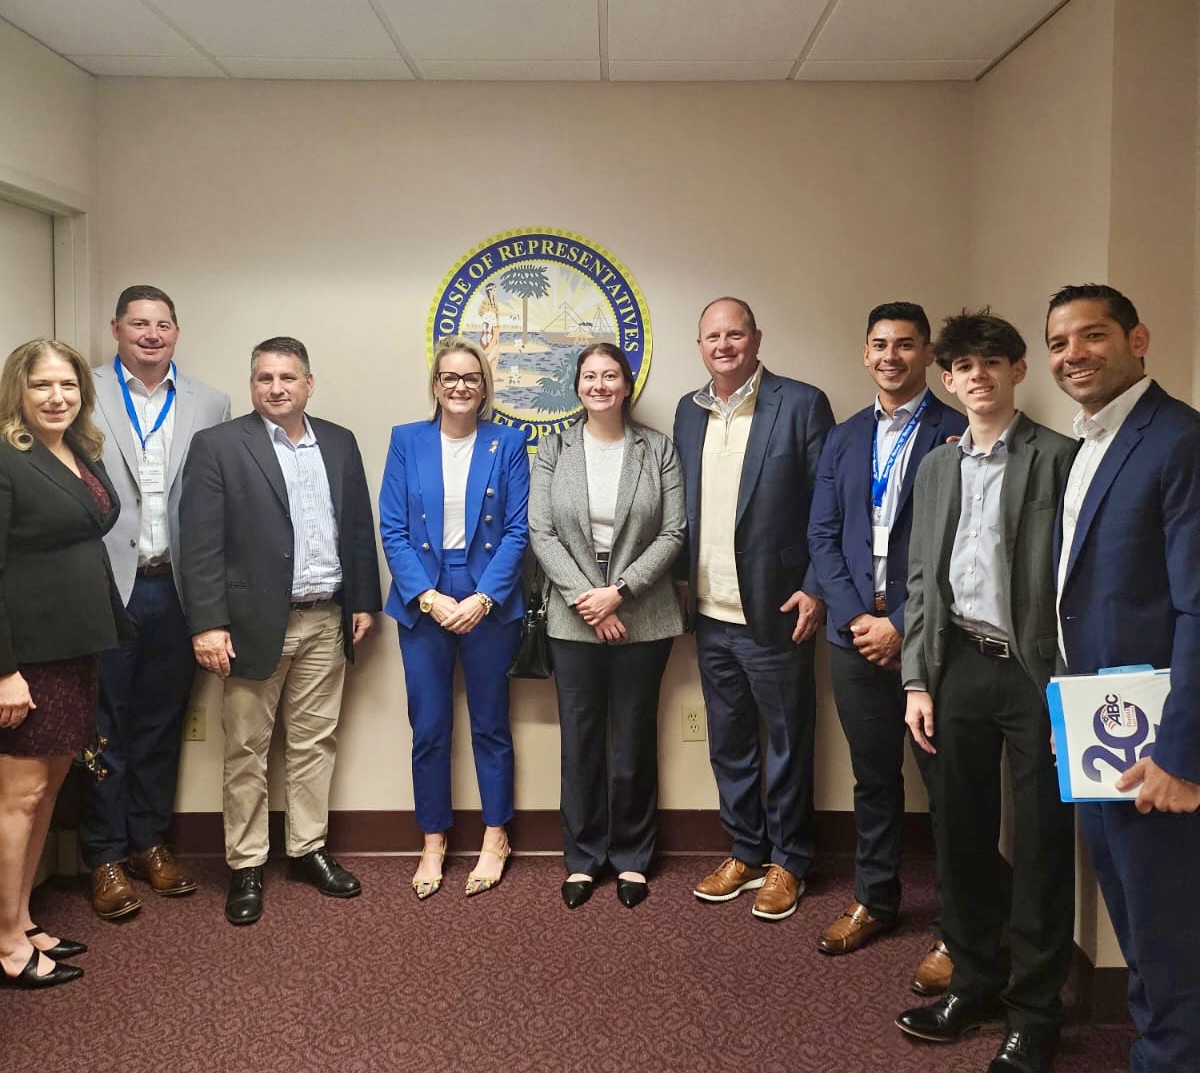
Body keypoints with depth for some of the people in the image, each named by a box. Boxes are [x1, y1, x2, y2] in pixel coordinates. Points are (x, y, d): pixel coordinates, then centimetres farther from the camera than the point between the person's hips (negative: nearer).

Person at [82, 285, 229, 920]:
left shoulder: (208, 406, 7)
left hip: (175, 586, 3)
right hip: (106, 585, -2)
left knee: (162, 722, 13)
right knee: (105, 724, 6)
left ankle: (150, 842, 27)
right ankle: (105, 857, 19)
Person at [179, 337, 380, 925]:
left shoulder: (340, 442, 9)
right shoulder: (218, 446, -4)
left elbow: (358, 528, 12)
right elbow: (202, 543, -9)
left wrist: (363, 600, 9)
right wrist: (208, 623, -15)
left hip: (326, 621, 4)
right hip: (255, 622, -4)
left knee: (315, 742, 12)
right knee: (246, 750, 6)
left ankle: (309, 849, 26)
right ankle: (246, 865, 18)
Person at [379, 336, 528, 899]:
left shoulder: (507, 443, 1)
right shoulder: (407, 440, 3)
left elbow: (517, 530, -3)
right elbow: (392, 529, -1)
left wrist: (482, 598, -13)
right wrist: (428, 597, -11)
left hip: (489, 605, -1)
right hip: (423, 604, 1)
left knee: (490, 725, 10)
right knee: (428, 729, 7)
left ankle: (495, 839, 25)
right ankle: (433, 843, 23)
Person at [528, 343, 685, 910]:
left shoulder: (658, 449, 2)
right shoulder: (553, 451, 4)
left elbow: (672, 533, -4)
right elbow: (540, 532, -2)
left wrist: (619, 593, -13)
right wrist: (585, 596, -12)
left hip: (642, 618, 0)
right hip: (575, 619, 1)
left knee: (634, 741, 9)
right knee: (580, 741, 8)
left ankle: (631, 857, 24)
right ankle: (582, 857, 22)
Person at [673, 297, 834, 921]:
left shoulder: (802, 404, -8)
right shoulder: (688, 412, 9)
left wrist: (815, 588, -13)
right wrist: (684, 583, 9)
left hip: (773, 612, -5)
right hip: (710, 614, 5)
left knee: (786, 741, 9)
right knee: (728, 742, 15)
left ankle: (787, 862, 25)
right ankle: (745, 853, 31)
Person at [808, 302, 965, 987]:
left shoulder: (957, 433, -4)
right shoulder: (845, 438, 12)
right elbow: (823, 535, 8)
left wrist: (902, 624, -14)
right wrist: (853, 616, -5)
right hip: (856, 635, 5)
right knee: (873, 777, 16)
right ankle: (875, 900, 32)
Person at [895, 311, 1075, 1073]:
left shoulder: (1059, 457, -4)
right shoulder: (937, 467, 12)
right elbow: (922, 579, 11)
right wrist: (917, 679, 5)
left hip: (1036, 670, -4)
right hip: (960, 667, 5)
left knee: (1041, 845, 5)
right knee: (962, 835, 12)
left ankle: (1035, 1011, 19)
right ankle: (976, 981, 30)